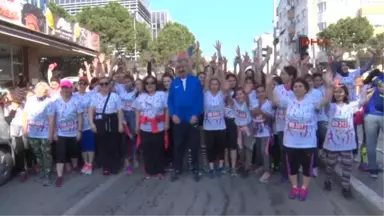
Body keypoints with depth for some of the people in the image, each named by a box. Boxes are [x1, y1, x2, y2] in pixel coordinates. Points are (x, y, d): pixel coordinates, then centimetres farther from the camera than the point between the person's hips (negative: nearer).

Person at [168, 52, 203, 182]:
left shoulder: (195, 81, -1)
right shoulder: (174, 83, 4)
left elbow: (200, 99, -3)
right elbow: (170, 100, 5)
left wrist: (196, 115, -11)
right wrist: (173, 114, -8)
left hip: (193, 119, -1)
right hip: (179, 119, 1)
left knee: (194, 145, 9)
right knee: (178, 145, 9)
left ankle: (195, 169, 23)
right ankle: (177, 169, 23)